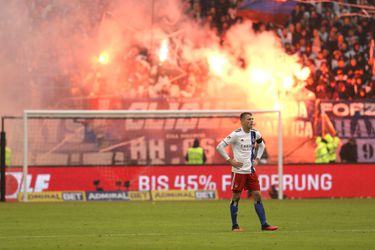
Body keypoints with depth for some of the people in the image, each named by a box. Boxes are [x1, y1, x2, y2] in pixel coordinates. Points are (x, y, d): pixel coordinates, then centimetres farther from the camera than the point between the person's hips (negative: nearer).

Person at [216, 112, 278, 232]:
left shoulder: (255, 134, 4)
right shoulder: (236, 134, -13)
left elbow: (261, 145, 26)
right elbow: (220, 147, -13)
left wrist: (257, 159, 12)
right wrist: (230, 161, -13)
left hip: (251, 170, 5)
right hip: (239, 171, -5)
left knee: (257, 196, 1)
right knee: (236, 197, 2)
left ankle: (264, 224, 4)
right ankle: (234, 225, 10)